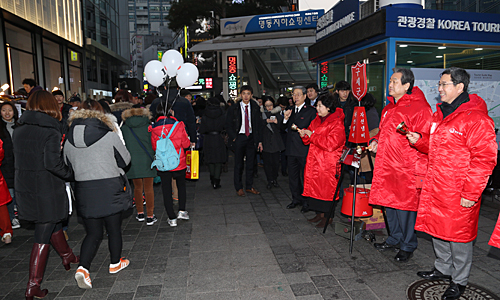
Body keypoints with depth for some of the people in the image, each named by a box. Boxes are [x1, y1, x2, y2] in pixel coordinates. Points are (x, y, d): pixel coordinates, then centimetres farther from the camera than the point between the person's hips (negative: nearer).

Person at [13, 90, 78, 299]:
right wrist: (72, 175, -11)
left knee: (53, 222, 25)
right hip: (47, 191, -7)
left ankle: (67, 256, 45)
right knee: (43, 236, 4)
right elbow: (53, 163, -23)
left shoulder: (18, 131, 5)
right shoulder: (50, 132, -16)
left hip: (24, 189, 7)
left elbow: (18, 160, 9)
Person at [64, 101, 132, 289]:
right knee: (114, 229, 14)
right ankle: (115, 264, 30)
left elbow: (67, 166, 11)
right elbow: (125, 160, -2)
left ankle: (83, 268, -1)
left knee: (93, 233, 14)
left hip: (83, 191, 4)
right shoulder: (109, 135, -11)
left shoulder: (69, 140, 2)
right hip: (110, 189, -3)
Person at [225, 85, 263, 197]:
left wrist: (259, 140, 3)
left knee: (250, 163, 7)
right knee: (239, 164, 3)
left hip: (251, 137, 2)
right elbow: (228, 125, 2)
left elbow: (259, 125, 8)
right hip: (239, 137, -2)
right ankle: (238, 188, 15)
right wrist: (234, 137, -9)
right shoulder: (233, 108, -1)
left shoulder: (255, 108, 5)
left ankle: (249, 186, 20)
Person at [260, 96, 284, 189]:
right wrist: (266, 121, -23)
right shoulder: (261, 113, 3)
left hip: (276, 141, 1)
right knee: (267, 162, -1)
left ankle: (275, 179, 18)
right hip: (266, 141, -1)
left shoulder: (277, 112, 9)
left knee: (276, 162, 1)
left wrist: (277, 122, -15)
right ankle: (270, 180, 12)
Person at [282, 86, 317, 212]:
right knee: (292, 176, 13)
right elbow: (283, 127, 11)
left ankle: (306, 202, 14)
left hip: (304, 150, -6)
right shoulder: (290, 110, 14)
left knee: (305, 177, 1)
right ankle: (296, 199, 28)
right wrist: (286, 118, -6)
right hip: (291, 149, 6)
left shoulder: (311, 111, -4)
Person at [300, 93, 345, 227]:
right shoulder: (317, 120, 13)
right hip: (315, 160, 8)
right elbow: (310, 140, 20)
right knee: (315, 186, 10)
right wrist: (304, 134, -3)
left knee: (327, 188, -2)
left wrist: (312, 135, -16)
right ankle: (319, 213, 23)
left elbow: (330, 143, -23)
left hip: (328, 163, -8)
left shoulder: (337, 123, -12)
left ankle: (328, 217, 11)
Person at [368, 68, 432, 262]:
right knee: (389, 203, 16)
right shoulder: (389, 108, 16)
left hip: (407, 170, -8)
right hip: (387, 166, 8)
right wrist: (375, 141, 10)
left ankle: (408, 246, 21)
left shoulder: (420, 108, -10)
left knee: (405, 207, 1)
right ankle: (395, 239, 34)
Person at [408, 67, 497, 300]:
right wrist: (419, 139, 3)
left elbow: (484, 159, -19)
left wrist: (471, 193, -19)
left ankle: (459, 281, 26)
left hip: (458, 192, -8)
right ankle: (443, 269, 39)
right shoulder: (440, 114, 11)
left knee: (458, 234, 6)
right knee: (437, 227, 19)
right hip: (435, 185, 8)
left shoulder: (476, 119, -16)